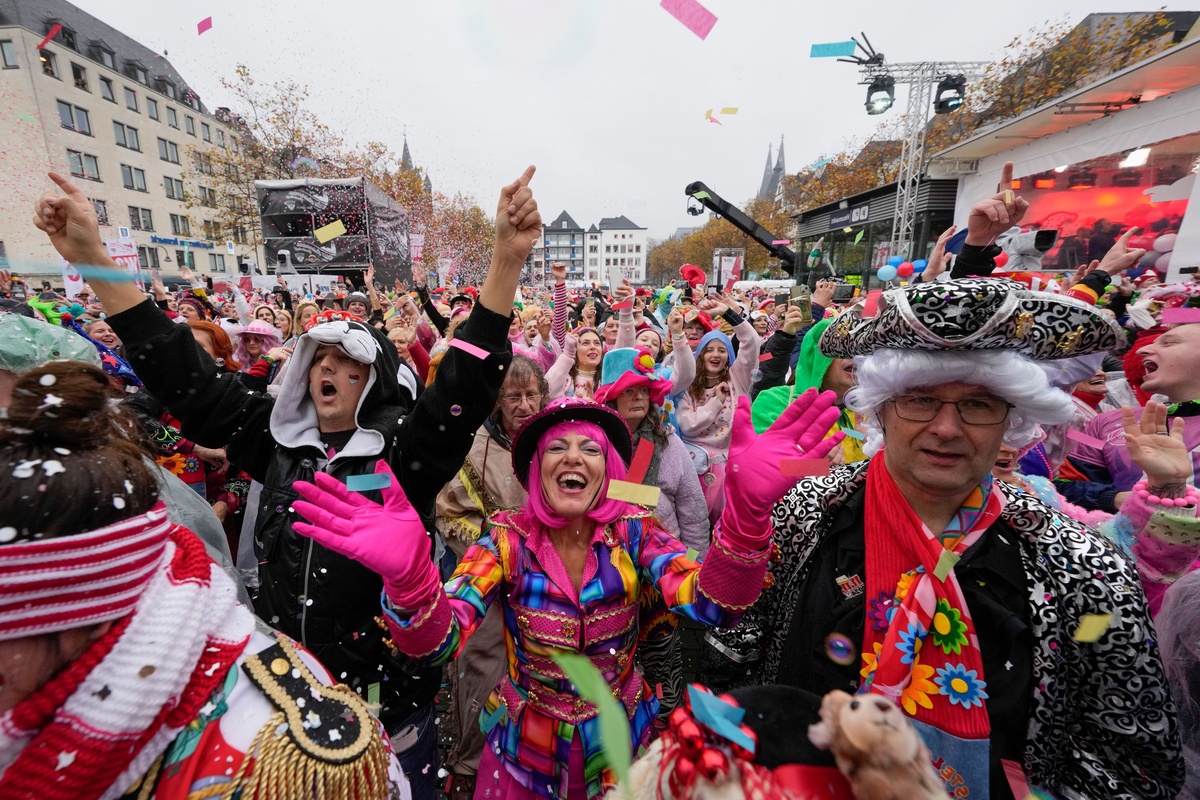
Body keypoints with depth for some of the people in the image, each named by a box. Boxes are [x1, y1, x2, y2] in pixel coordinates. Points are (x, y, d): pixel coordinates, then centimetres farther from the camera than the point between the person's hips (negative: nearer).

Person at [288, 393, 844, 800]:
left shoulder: (633, 532, -18)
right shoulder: (509, 539, -18)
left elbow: (713, 605, -32)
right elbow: (437, 642, -27)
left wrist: (747, 506, -50)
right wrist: (407, 573, -50)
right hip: (525, 749, 0)